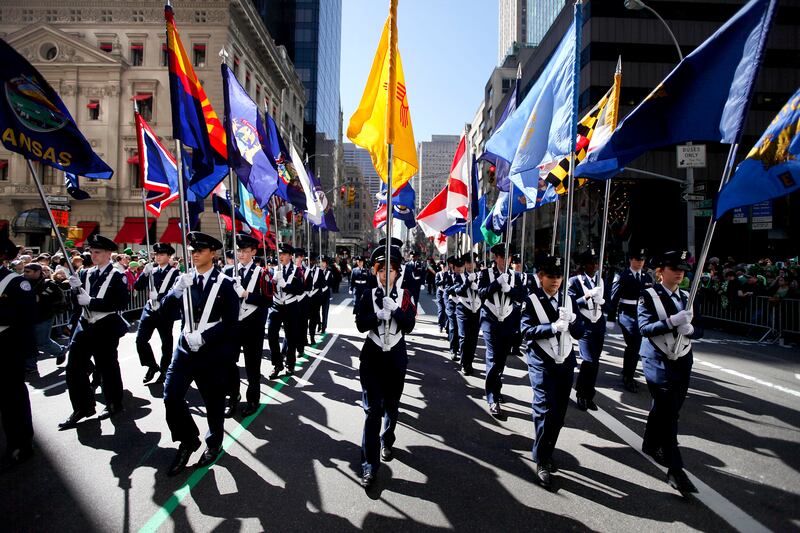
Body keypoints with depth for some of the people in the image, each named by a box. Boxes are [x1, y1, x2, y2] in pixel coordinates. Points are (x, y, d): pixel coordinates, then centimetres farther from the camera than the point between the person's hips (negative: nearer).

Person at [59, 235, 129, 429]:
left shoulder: (117, 276, -8)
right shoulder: (86, 274, 10)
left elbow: (121, 303, -19)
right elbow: (77, 301, 9)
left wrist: (91, 301, -21)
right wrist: (74, 288, -11)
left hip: (106, 328, -6)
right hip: (85, 325, 6)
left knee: (107, 367, 6)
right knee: (74, 367, 4)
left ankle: (114, 404, 24)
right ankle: (82, 407, 18)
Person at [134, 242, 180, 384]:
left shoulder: (174, 272, -3)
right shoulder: (151, 270, 10)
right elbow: (137, 287, 3)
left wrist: (159, 296, -25)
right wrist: (144, 273, -11)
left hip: (166, 311, -4)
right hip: (149, 309, 4)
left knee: (166, 342, 5)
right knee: (140, 340, -2)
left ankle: (164, 370, 20)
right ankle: (152, 366, 16)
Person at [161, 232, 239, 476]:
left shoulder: (225, 284, -7)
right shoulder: (184, 279, 6)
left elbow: (230, 322, -10)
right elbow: (166, 307, -3)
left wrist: (203, 337, -18)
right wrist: (179, 288, -19)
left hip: (213, 351, -3)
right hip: (185, 347, 4)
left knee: (213, 400, 9)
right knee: (171, 396, -4)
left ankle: (214, 443, 33)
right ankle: (188, 440, 19)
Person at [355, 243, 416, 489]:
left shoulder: (405, 295, -1)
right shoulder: (368, 295, -2)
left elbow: (409, 325, -10)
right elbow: (360, 325, -10)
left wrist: (395, 309, -26)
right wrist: (379, 315, -27)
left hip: (396, 356, 2)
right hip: (372, 356, -1)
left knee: (391, 405, 17)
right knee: (372, 409, -6)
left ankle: (387, 442, 43)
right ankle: (369, 465, 1)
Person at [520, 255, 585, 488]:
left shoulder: (569, 300, 7)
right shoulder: (531, 300, -5)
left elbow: (580, 333, 4)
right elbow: (526, 330, -14)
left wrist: (572, 319, -17)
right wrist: (553, 327, -26)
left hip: (565, 362, 5)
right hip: (541, 363, -4)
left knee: (559, 413, 10)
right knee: (545, 411, -9)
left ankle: (547, 453, 30)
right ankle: (542, 461, 6)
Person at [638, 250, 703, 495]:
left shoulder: (688, 298, 8)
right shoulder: (649, 296, -9)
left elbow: (699, 329, 6)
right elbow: (644, 328, -18)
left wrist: (689, 329, -17)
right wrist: (672, 321, -31)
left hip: (682, 363, 6)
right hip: (659, 363, -6)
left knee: (664, 409, 18)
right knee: (669, 415, -6)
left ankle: (651, 445, 38)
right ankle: (675, 470, 0)